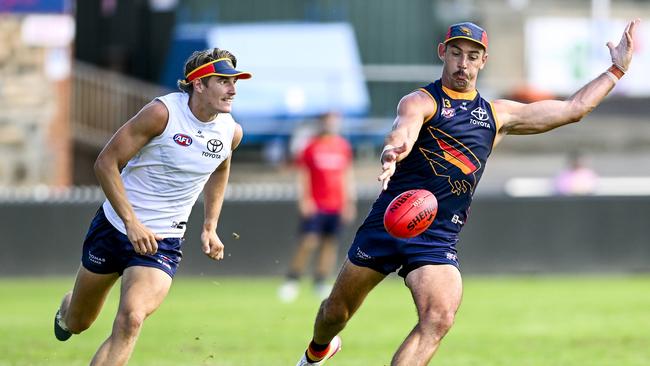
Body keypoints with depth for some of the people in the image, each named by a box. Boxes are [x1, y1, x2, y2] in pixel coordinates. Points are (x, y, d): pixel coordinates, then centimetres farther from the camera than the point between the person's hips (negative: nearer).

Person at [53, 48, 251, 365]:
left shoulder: (231, 132, -3)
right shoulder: (163, 113, -19)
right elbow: (106, 162, -16)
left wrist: (210, 228, 13)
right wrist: (131, 222, -23)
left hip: (162, 244, 2)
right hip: (114, 227, -2)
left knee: (130, 321, -26)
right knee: (77, 323, 16)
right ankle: (67, 309, 54)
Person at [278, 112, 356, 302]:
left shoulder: (343, 146, 9)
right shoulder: (311, 146, -2)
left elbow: (347, 175, 15)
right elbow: (302, 174, -1)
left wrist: (350, 201, 11)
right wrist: (303, 199, -10)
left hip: (336, 206, 4)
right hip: (315, 206, -4)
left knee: (330, 243, 3)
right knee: (309, 241, -10)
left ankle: (320, 282, 8)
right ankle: (292, 281, -2)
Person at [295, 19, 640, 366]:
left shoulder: (496, 116, 15)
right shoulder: (421, 102, -3)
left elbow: (572, 109, 20)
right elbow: (403, 129, -28)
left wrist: (617, 70, 17)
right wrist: (392, 152, -51)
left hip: (439, 238, 3)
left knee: (439, 320, -23)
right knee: (337, 311, 11)